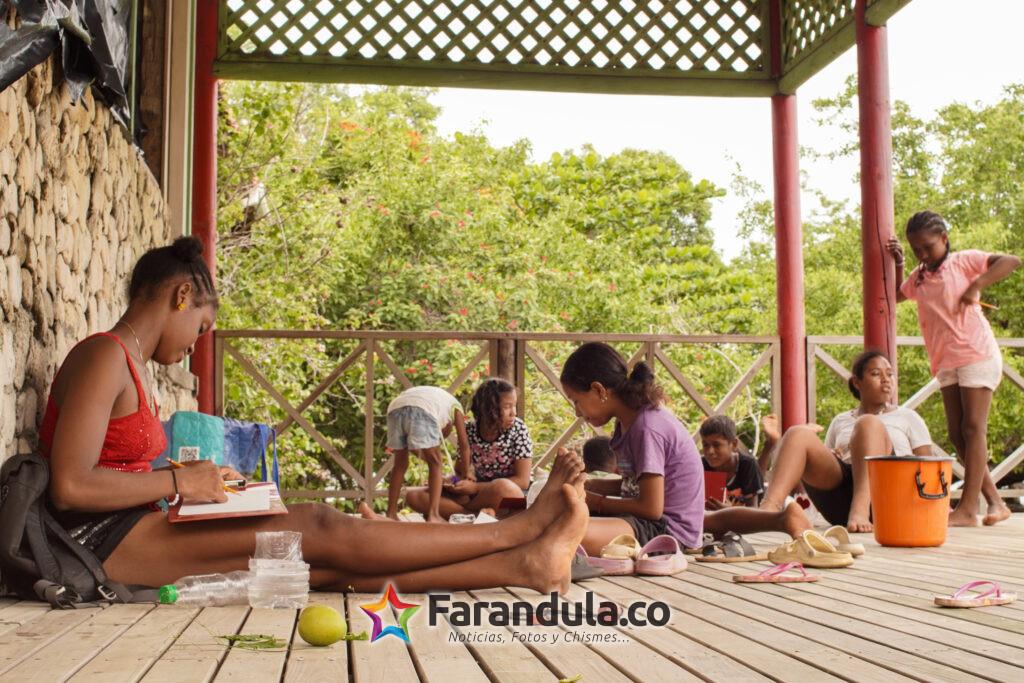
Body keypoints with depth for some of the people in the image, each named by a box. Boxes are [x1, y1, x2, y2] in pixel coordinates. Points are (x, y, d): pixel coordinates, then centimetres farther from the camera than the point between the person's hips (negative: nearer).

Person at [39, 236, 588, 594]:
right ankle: (517, 531, -12)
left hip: (131, 534, 9)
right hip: (107, 543, -9)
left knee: (330, 565, -7)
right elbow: (70, 487, -21)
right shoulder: (105, 357, -10)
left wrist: (191, 481, 3)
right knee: (318, 530, -16)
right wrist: (179, 482, -12)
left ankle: (522, 566, -15)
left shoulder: (128, 365, 20)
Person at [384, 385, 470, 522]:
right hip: (421, 409, -5)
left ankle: (391, 513, 21)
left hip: (394, 408, 5)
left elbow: (412, 444, 40)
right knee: (435, 463, 7)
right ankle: (433, 514, -2)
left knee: (400, 464, 20)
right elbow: (464, 444, 23)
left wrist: (428, 459, 45)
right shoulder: (455, 406, 31)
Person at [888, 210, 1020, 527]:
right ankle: (995, 502, 11)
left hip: (976, 355, -7)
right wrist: (897, 264, 14)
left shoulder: (964, 261, -2)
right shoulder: (918, 278, 15)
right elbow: (895, 295, 30)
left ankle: (967, 509, -13)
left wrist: (977, 284, -21)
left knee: (973, 429, -9)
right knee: (956, 434, 4)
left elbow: (1012, 261, -10)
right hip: (946, 363, 7)